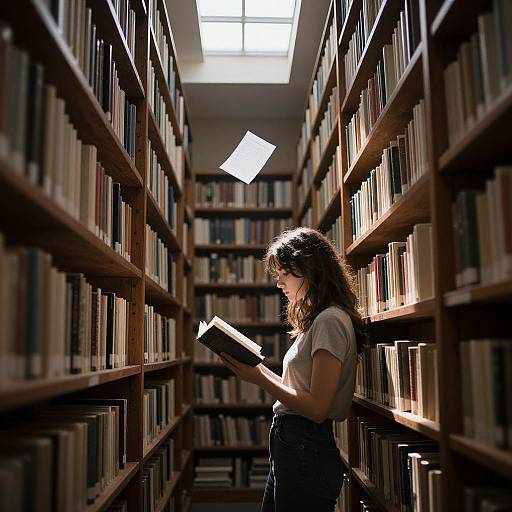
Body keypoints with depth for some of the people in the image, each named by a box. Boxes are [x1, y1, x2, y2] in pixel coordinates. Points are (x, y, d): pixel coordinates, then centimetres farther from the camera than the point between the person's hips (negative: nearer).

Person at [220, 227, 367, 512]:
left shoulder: (330, 321, -17)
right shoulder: (317, 320, 13)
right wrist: (258, 368, 5)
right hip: (290, 446, 9)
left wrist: (260, 379, -16)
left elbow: (317, 408, -20)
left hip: (306, 453, -9)